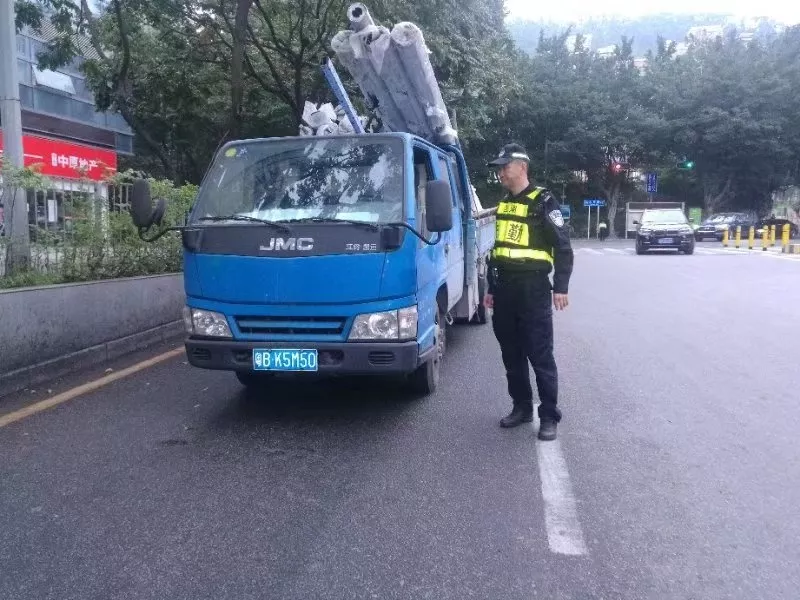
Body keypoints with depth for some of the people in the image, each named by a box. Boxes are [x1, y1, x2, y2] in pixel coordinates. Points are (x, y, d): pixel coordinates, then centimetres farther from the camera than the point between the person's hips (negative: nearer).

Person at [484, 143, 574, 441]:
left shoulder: (543, 202, -5)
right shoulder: (503, 204, 16)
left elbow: (563, 246, -8)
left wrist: (560, 287, -15)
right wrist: (491, 288, 21)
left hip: (532, 288, -7)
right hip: (504, 289, 7)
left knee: (540, 355, -3)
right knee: (511, 354, 12)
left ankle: (549, 416, 6)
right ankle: (521, 407, 24)